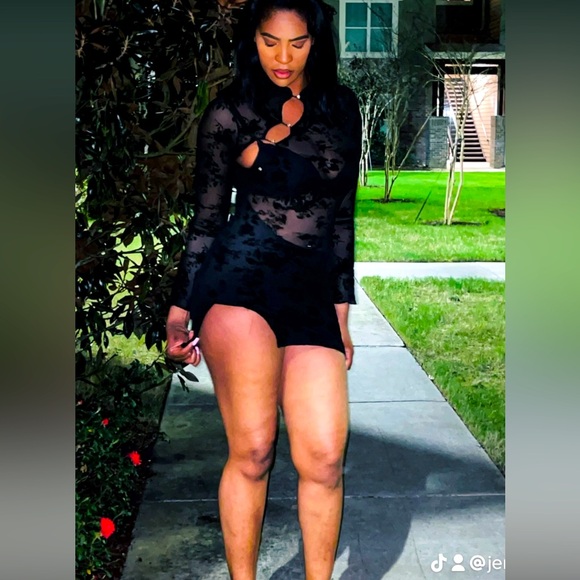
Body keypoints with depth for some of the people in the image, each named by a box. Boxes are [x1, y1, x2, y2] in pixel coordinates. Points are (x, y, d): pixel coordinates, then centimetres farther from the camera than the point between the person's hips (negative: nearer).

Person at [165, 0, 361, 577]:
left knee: (324, 459, -3)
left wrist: (341, 311, 18)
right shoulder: (230, 112, 5)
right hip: (240, 282, -3)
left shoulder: (340, 107, 15)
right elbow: (207, 219, 9)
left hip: (312, 294, 3)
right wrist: (180, 309, 9)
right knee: (252, 452, -6)